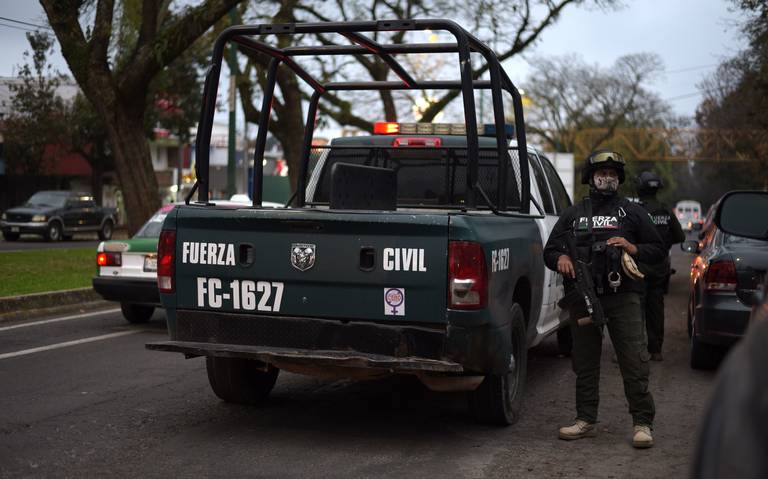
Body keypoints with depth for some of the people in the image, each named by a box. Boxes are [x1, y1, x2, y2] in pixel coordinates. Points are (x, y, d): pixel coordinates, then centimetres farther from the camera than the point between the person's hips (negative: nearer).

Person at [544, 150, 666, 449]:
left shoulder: (632, 213, 12)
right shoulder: (573, 214, 17)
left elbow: (658, 250, 12)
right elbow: (549, 250, 17)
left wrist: (633, 249, -8)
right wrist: (560, 259, -6)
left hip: (623, 297, -2)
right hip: (583, 298, 3)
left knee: (634, 362, -7)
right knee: (585, 363, 8)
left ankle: (642, 423, -2)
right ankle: (586, 420, 17)